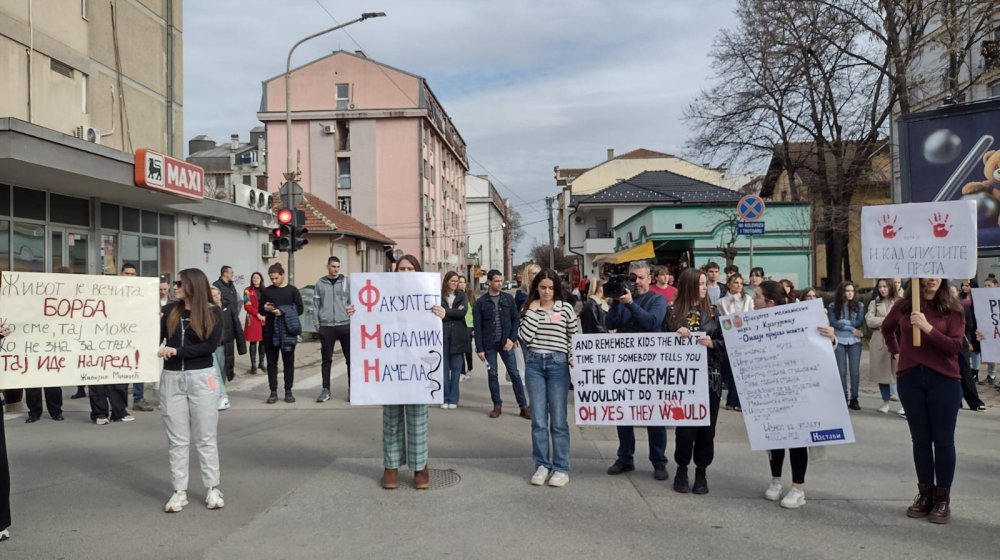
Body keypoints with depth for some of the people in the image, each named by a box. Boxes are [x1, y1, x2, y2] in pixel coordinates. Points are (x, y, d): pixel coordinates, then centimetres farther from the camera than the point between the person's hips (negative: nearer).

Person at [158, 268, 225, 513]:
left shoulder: (213, 312, -3)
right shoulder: (170, 311, 6)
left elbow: (211, 345, -14)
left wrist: (177, 351, -18)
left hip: (201, 378, -3)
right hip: (171, 379, 3)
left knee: (206, 438, 5)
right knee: (177, 440, 7)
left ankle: (212, 488, 15)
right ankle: (179, 491, 14)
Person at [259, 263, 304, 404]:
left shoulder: (292, 290, 2)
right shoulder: (266, 291, 8)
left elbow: (299, 309, -3)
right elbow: (260, 311, 12)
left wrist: (283, 312, -16)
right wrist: (265, 309, -11)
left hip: (288, 331, -2)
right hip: (270, 331, 2)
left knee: (288, 362, 3)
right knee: (271, 362, 4)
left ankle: (288, 391, 10)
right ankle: (273, 392, 10)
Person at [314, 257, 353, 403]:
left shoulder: (347, 282, 5)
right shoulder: (320, 284, 6)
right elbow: (316, 303, 5)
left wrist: (352, 309, -11)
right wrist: (319, 319, -3)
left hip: (345, 325, 0)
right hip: (326, 327, 0)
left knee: (350, 359, 3)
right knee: (326, 360, 6)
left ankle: (352, 389, 11)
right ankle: (326, 390, 14)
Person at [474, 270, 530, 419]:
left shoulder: (508, 299, 3)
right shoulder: (480, 302, -1)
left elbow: (515, 320, 4)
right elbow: (477, 327, -2)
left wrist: (512, 339, -7)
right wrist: (479, 348, -6)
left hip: (506, 343, 1)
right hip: (489, 345, 0)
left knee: (514, 373, 1)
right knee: (492, 374, 7)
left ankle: (524, 406, 5)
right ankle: (497, 405, 19)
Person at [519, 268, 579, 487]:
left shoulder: (565, 308, 2)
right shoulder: (530, 309, 5)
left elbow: (575, 336, 6)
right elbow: (524, 336, -8)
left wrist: (573, 358, -5)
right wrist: (533, 311, -7)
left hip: (558, 364, -2)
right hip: (534, 364, 2)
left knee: (558, 419, 2)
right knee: (538, 419, 6)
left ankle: (561, 468, 9)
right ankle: (541, 465, 16)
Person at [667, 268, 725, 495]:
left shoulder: (712, 312, 7)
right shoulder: (673, 312, 2)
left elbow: (725, 343, 5)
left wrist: (712, 343, -15)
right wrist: (676, 334, -14)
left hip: (710, 376, 2)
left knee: (707, 425, 4)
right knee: (684, 424, 1)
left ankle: (701, 472, 15)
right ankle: (681, 469, 18)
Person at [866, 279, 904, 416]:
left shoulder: (899, 302, 2)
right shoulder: (874, 303, 10)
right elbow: (869, 320, -1)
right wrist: (886, 320, -9)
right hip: (879, 341, 3)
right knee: (882, 372, 8)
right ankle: (886, 402, 20)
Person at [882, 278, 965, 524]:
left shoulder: (952, 309, -5)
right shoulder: (903, 306, 3)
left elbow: (955, 346, -13)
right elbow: (887, 328, 24)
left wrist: (927, 328, -23)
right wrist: (896, 352, 16)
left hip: (944, 379, -2)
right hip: (909, 379, 3)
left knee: (943, 440, 4)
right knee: (920, 439, 10)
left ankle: (943, 498, 14)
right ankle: (925, 494, 21)